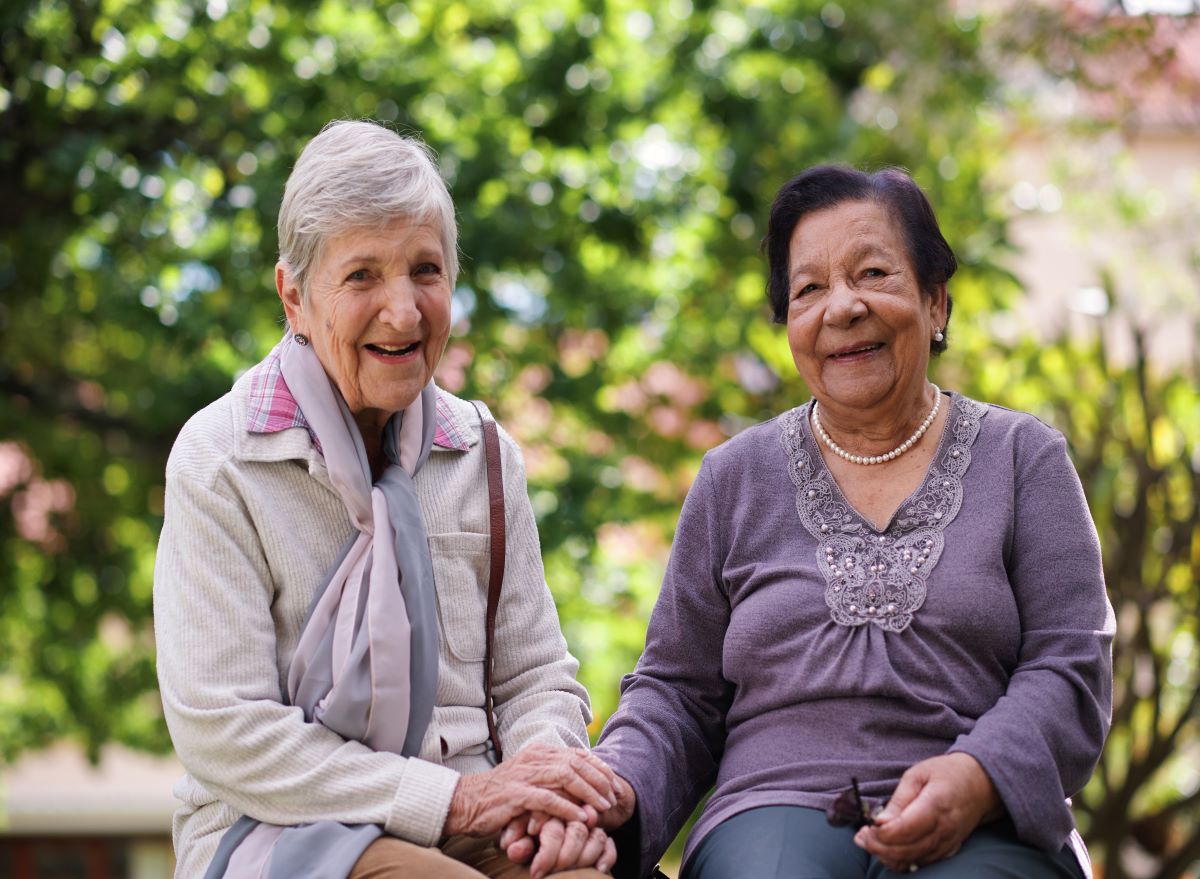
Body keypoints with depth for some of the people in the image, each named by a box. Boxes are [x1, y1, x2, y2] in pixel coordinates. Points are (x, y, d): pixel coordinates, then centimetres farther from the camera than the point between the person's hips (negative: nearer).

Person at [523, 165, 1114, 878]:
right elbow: (679, 692, 17)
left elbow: (1071, 671, 3)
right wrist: (619, 787, -6)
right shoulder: (736, 478, 17)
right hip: (777, 812, 1)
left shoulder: (1024, 459, 13)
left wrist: (977, 779, -17)